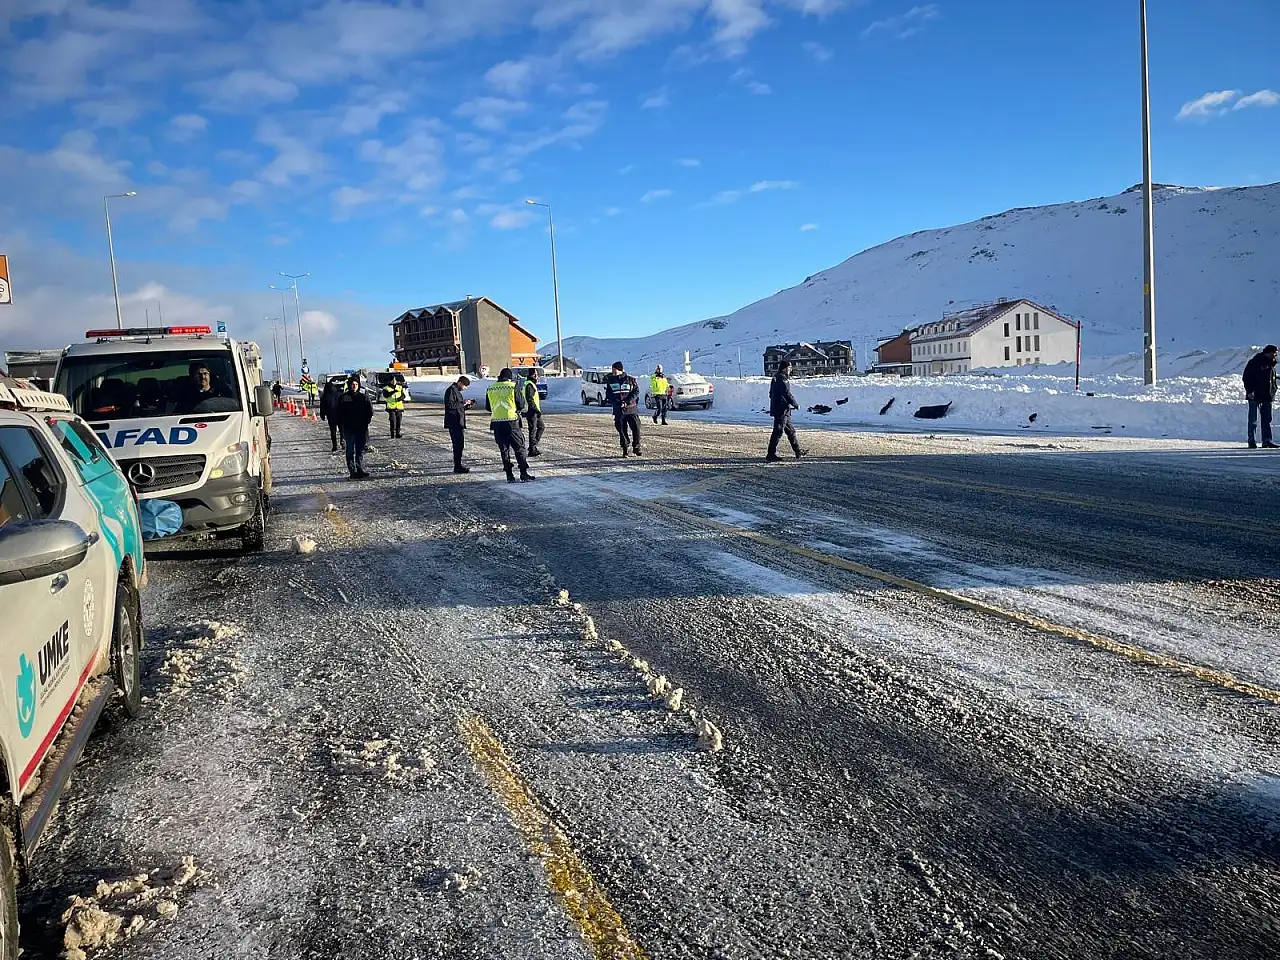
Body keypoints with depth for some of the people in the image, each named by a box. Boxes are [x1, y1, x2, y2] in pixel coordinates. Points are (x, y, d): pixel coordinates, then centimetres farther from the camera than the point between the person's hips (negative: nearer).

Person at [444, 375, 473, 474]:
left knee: (459, 444, 12)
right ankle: (457, 467, -11)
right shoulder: (451, 390, -10)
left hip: (459, 423, 10)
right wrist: (463, 403, -14)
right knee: (458, 444, -11)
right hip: (454, 422, -10)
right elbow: (450, 405, -20)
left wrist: (467, 405, 10)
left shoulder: (457, 391, 22)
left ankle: (458, 466, 19)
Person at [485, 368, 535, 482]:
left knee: (504, 449, 10)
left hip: (497, 423, 4)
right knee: (519, 447, 4)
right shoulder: (513, 387, -6)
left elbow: (488, 407, 13)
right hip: (511, 422, -4)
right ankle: (524, 473, 0)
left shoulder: (491, 389, 6)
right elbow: (521, 405, -3)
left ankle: (509, 475, 9)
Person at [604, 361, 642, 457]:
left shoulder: (630, 379, -1)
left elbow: (636, 392, -2)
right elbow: (608, 394, 5)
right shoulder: (610, 380, 5)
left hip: (631, 408, -1)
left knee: (636, 428, -3)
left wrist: (627, 402, -14)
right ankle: (625, 448, 14)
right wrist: (617, 402, -11)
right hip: (618, 410, 2)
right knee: (621, 430, 3)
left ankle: (636, 447, 13)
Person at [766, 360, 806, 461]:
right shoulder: (782, 379, -15)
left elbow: (771, 394, 21)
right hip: (782, 410, -11)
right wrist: (796, 405, -4)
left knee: (790, 431, 16)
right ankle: (771, 454, -5)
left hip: (784, 411, 11)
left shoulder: (776, 378, 16)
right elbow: (787, 394, -17)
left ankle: (798, 451, 23)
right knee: (778, 432, -7)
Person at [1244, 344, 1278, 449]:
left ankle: (1267, 441, 11)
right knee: (1253, 420, -6)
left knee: (1267, 420, 7)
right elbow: (1247, 377, -11)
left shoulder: (1271, 364, 15)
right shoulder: (1255, 363, -8)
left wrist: (1273, 391, 15)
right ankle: (1252, 442, -3)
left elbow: (1273, 379, 25)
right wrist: (1249, 391, -19)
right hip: (1255, 396, -7)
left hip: (1267, 397, 7)